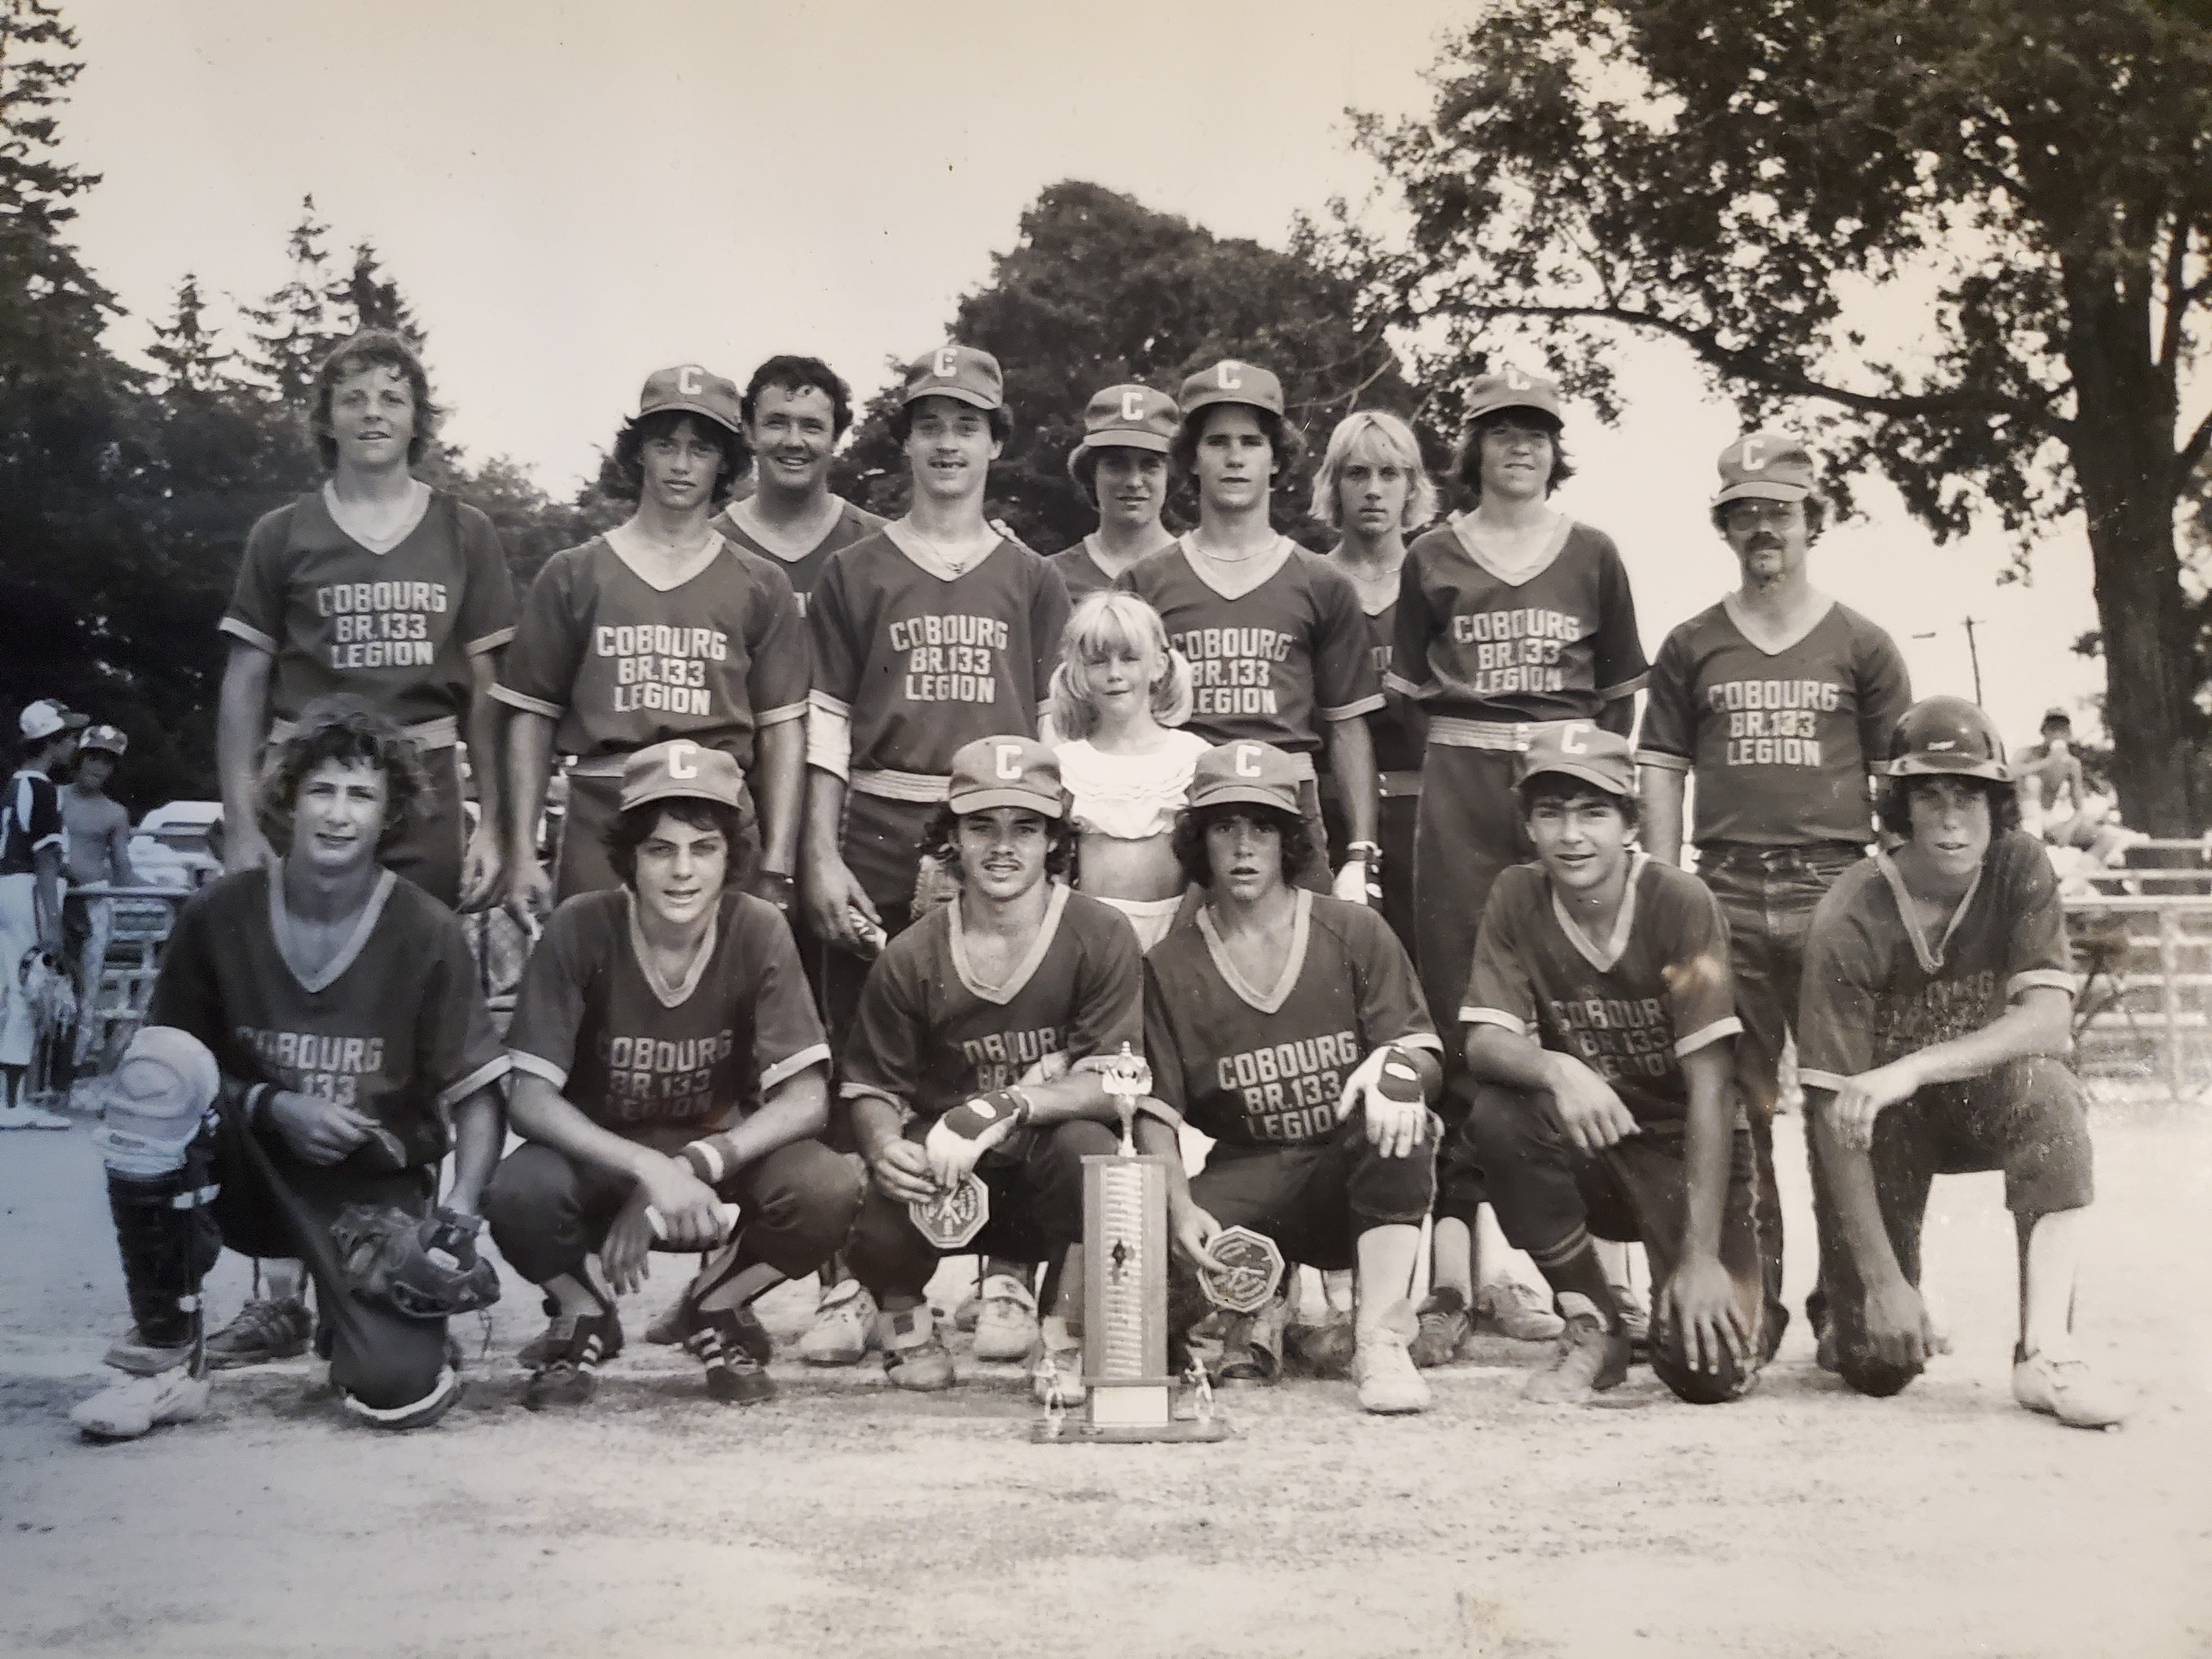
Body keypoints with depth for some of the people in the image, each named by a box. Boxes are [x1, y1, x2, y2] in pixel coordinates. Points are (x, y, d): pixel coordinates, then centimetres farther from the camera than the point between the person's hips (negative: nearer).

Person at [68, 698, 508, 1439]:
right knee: (159, 1059, -29)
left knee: (398, 1392, -23)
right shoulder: (219, 914, -8)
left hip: (375, 1186, -1)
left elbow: (477, 1094, -8)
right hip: (250, 1169, 1)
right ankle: (167, 1358, -19)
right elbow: (166, 1081, -1)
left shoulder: (428, 933, -11)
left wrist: (461, 1207, -23)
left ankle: (331, 1306, 19)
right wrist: (274, 1107, -18)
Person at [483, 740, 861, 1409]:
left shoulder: (758, 932, -16)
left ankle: (716, 1308, 5)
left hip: (722, 1148, 1)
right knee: (519, 1194, -34)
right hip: (601, 1154, -1)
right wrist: (649, 1169, -35)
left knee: (828, 1190, -29)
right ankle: (584, 1317, 3)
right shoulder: (581, 929, -19)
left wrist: (695, 1167, -32)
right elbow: (531, 1098, -20)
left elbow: (806, 1098, -18)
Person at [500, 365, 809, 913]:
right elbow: (532, 716, 9)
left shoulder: (760, 585, 10)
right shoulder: (573, 575, 11)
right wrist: (522, 855, 1)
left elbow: (782, 730, 5)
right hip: (601, 820, 0)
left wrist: (776, 869, -3)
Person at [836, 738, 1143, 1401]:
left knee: (1086, 1145, -35)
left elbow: (1111, 1084, -15)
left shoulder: (1100, 937, -9)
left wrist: (1009, 1107, -31)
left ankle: (1066, 1343, -10)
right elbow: (872, 1089, 2)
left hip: (1054, 1184, -1)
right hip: (947, 1180, 1)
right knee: (874, 1235, -29)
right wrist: (885, 1146, -22)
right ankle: (906, 1322, 11)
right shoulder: (911, 957, -3)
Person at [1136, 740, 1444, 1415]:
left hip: (1357, 1168, 0)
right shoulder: (1169, 966, 5)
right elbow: (1155, 1114, 0)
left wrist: (1397, 1066, -27)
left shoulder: (1356, 934, 3)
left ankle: (1380, 1342, -27)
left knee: (1399, 1108, -34)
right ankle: (1259, 1302, 10)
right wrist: (1180, 1206, -17)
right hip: (1246, 1177, 1)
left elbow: (1424, 1051, -2)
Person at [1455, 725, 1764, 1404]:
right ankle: (1593, 1327, -8)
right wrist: (1556, 1070, -38)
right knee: (1498, 1115, -31)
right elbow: (1484, 1043, -14)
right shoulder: (1517, 898, -7)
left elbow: (1711, 1086, -19)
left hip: (1687, 1151, -2)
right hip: (1586, 1145, 3)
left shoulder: (1681, 903, -17)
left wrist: (1701, 1256, -24)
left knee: (1708, 1371, -21)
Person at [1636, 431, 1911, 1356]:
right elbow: (1661, 775, 11)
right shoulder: (1692, 648, 13)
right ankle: (1750, 1297, 7)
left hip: (1835, 887, -1)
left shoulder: (1860, 646, 11)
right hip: (1727, 894, 1)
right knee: (1734, 1102, 0)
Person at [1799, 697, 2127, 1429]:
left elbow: (2049, 1024, -25)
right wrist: (1882, 1280, -26)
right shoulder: (1851, 921, -22)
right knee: (1880, 1367, -11)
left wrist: (1911, 1070, -40)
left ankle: (2045, 1350, -29)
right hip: (1886, 1127, -2)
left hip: (1985, 1102, 2)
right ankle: (1843, 1315, 27)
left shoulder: (2020, 869, -14)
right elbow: (1834, 1110, -23)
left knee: (2044, 1085, -34)